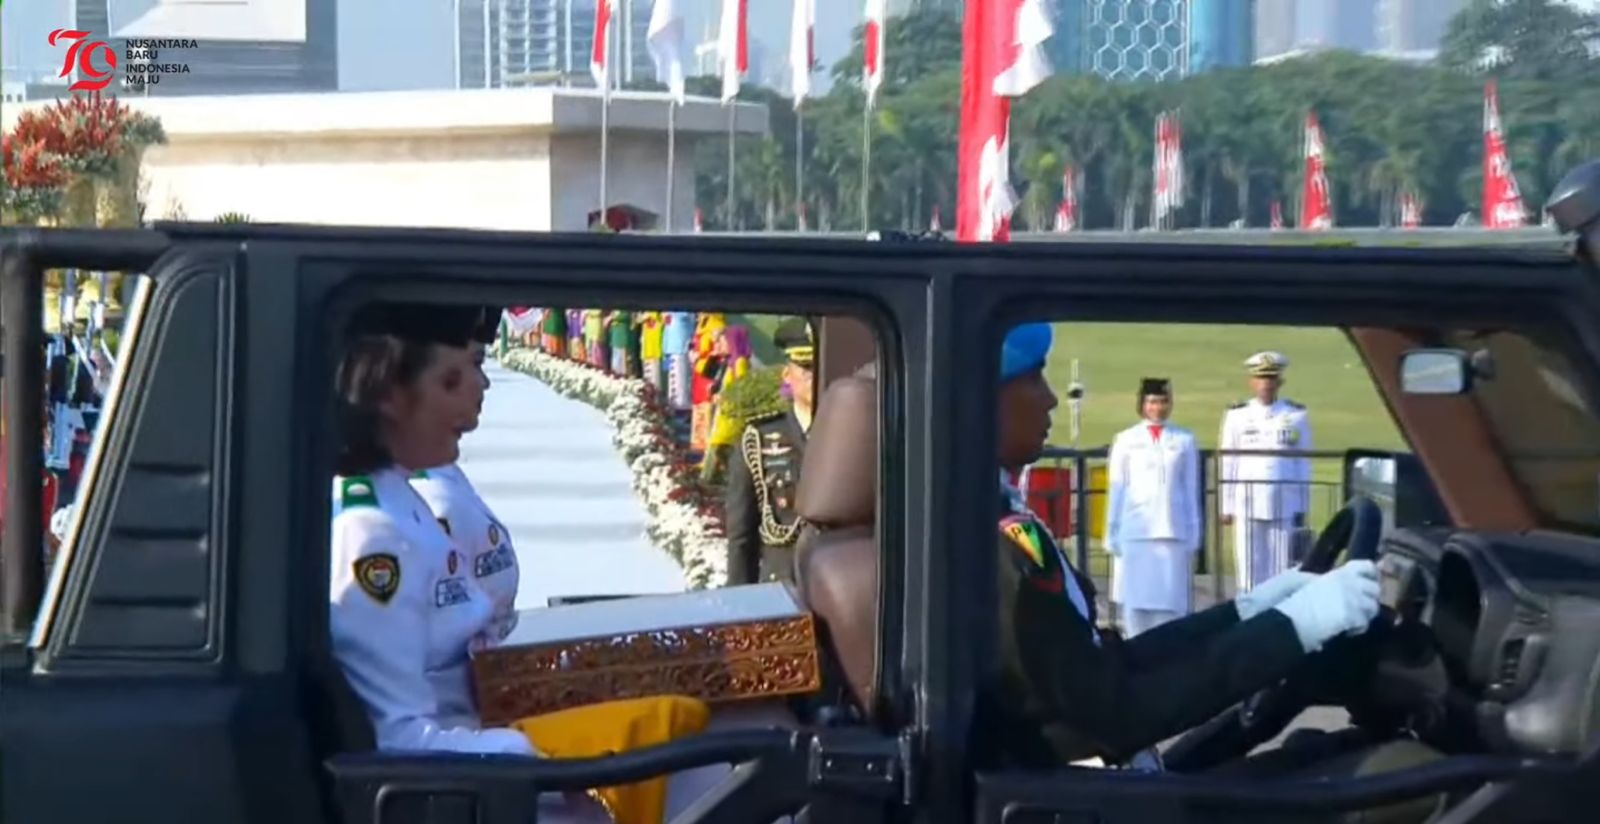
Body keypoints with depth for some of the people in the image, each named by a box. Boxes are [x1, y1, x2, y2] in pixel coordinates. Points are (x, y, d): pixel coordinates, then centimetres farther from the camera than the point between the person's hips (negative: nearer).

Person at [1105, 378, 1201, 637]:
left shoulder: (1184, 440, 8)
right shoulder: (1126, 440, 7)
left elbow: (1191, 490, 10)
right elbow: (1117, 489, 7)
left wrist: (1193, 534, 7)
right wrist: (1112, 534, 4)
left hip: (1173, 530, 0)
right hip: (1134, 531, 0)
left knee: (1171, 598, -3)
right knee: (1135, 597, -2)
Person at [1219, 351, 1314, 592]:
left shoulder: (1297, 416, 3)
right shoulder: (1237, 416, 3)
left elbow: (1303, 465, 7)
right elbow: (1227, 464, 6)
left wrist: (1302, 508, 6)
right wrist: (1226, 507, 4)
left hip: (1284, 507, 0)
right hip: (1248, 507, 0)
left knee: (1282, 573, 0)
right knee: (1249, 573, 1)